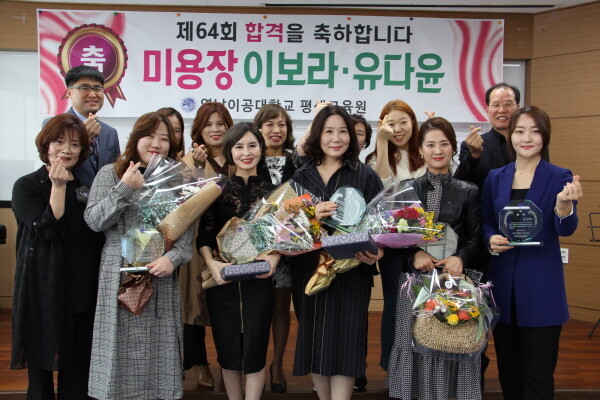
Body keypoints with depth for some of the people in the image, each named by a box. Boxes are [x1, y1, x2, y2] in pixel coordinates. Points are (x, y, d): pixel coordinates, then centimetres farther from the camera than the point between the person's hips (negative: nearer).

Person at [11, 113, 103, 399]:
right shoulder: (27, 186, -2)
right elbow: (47, 229, -17)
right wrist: (58, 186, -18)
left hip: (83, 291, 4)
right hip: (45, 290, -4)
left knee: (79, 367, 8)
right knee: (42, 364, 4)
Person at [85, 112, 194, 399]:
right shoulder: (110, 173, 4)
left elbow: (187, 228, 6)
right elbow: (94, 221, -4)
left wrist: (173, 257, -12)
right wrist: (125, 189, -13)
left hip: (162, 279, 2)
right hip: (121, 278, -2)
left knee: (160, 349, 5)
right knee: (123, 349, 2)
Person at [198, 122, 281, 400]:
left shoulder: (272, 190, 8)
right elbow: (203, 235, 0)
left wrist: (274, 257, -12)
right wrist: (212, 264, -18)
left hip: (259, 280, 0)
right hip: (223, 280, 0)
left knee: (254, 350, 1)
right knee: (228, 349, 6)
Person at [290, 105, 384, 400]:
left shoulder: (365, 176, 2)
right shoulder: (300, 177, 8)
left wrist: (377, 251, -19)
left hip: (351, 270, -2)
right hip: (308, 269, 3)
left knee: (344, 339, -5)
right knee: (313, 338, 7)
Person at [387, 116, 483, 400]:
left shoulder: (468, 192, 6)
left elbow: (476, 238, 3)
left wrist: (461, 259, -16)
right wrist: (414, 254, -14)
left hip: (455, 280, 0)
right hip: (415, 279, 1)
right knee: (415, 343, 2)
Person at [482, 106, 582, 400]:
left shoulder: (560, 177, -5)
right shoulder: (495, 178, 6)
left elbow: (566, 229, -15)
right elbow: (486, 223, 10)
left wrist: (564, 204, -36)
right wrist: (491, 240, -12)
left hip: (541, 288, -3)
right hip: (502, 284, 4)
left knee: (538, 375, 2)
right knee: (508, 370, 15)